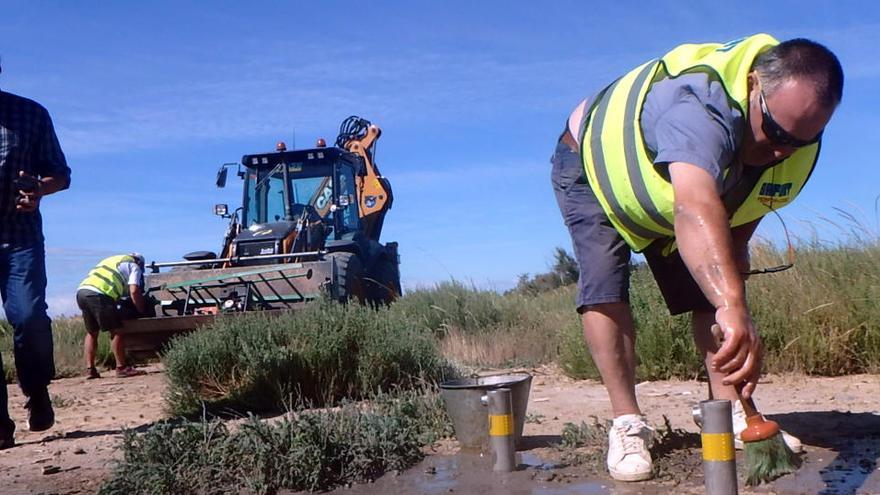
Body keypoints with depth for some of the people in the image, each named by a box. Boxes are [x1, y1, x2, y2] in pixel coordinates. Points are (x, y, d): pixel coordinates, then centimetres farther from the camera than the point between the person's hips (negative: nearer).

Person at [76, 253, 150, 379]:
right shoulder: (134, 266, 13)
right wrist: (143, 312, 7)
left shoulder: (113, 260, 35)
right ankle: (122, 368, 0)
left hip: (81, 290, 8)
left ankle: (90, 369, 16)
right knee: (116, 331, -1)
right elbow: (134, 292, -2)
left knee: (91, 332, 18)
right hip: (98, 294, -8)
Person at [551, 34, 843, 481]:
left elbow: (751, 201, 1)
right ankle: (627, 423, -15)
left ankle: (730, 415, 4)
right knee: (604, 288, -23)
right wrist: (733, 308, -77)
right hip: (594, 166, -6)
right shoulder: (701, 109, -47)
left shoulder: (798, 133, -19)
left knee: (710, 286, -3)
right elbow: (696, 210, -65)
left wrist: (735, 249, -12)